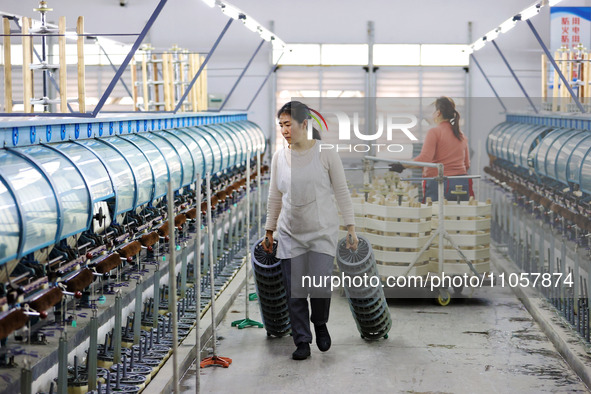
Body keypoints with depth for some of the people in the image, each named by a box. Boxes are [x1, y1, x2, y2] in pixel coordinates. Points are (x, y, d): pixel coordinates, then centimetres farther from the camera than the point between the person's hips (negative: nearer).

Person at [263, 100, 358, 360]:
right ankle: (302, 342, 13)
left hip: (322, 231, -3)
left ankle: (320, 324, 18)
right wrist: (269, 231, 14)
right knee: (294, 291, 0)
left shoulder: (326, 153, -6)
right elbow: (275, 197, 13)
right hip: (290, 234, 3)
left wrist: (351, 228, -3)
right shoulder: (280, 157, 4)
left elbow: (341, 192, -1)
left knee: (320, 286, -12)